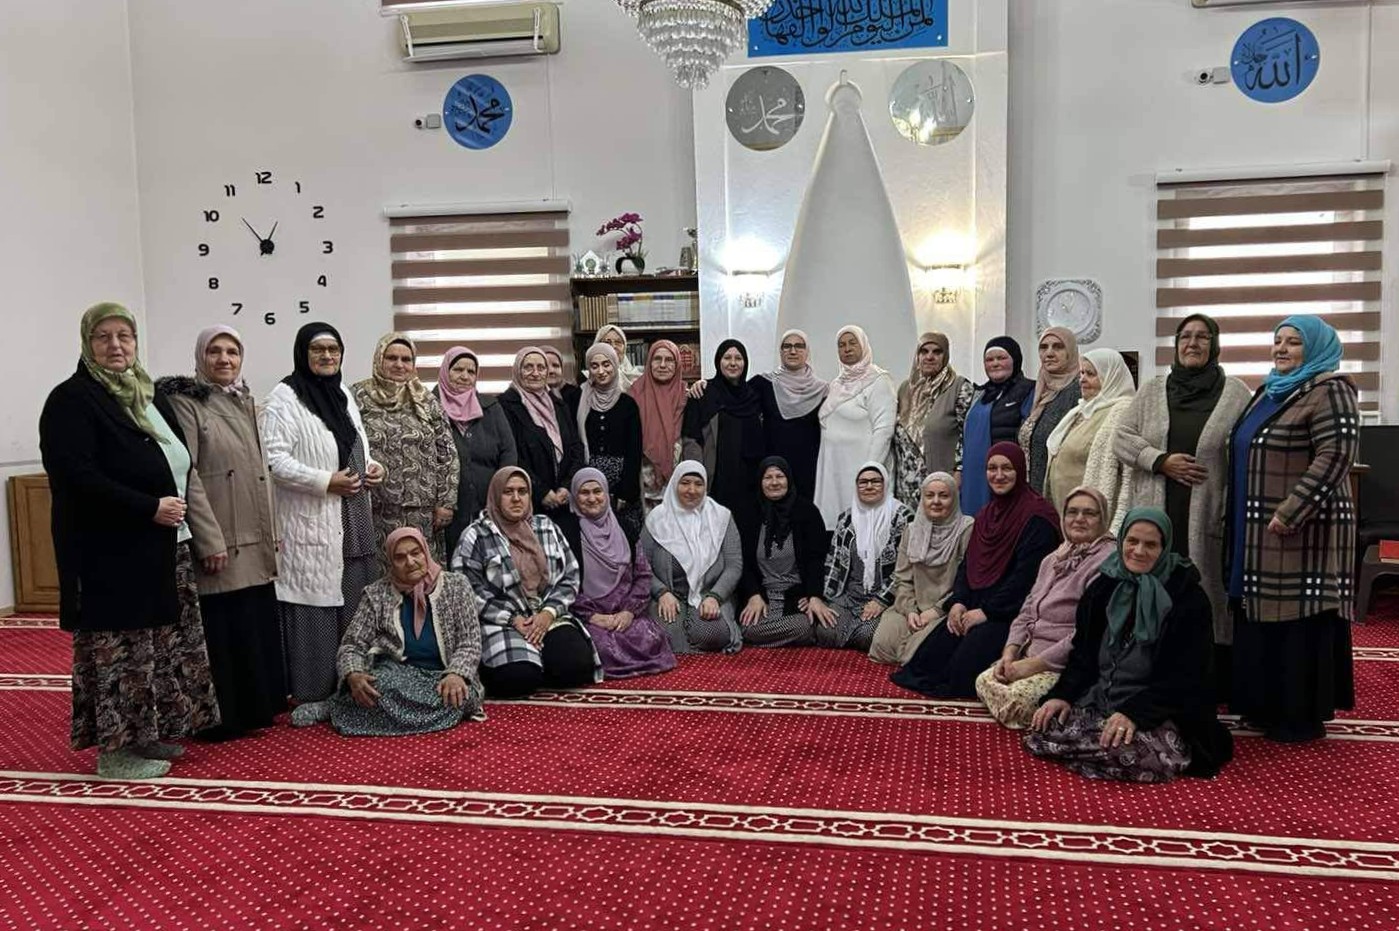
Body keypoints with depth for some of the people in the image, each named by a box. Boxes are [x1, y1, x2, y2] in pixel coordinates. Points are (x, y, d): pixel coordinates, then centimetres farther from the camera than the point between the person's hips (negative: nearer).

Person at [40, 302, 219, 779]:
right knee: (119, 647, -2)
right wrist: (150, 508, -21)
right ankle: (114, 747, 10)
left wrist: (180, 496, 7)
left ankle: (147, 734, 25)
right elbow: (76, 476, -20)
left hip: (163, 547, 9)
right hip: (110, 552, -8)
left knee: (162, 643, 13)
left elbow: (175, 462, 27)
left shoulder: (149, 395, 15)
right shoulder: (71, 400, -10)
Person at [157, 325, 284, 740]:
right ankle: (223, 716, 8)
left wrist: (272, 532, 16)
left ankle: (257, 706, 25)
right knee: (223, 628, -3)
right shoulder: (184, 403, -7)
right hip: (220, 542, -7)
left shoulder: (246, 403, 15)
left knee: (258, 625, 12)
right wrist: (209, 540, -19)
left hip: (255, 541, 7)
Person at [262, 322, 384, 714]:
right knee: (314, 606, -4)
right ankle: (310, 696, 5)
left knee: (354, 605, 10)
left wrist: (372, 467, 5)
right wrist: (326, 481, -20)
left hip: (352, 523, 7)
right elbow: (274, 460, -16)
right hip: (310, 524, -7)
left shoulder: (343, 394, 15)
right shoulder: (284, 398, -8)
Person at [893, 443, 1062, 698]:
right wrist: (958, 602, -3)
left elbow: (1027, 575, -18)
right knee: (930, 655, -13)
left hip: (1012, 613, -7)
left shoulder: (1036, 517, -11)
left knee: (964, 665, -25)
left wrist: (986, 611, -17)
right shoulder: (986, 514, 18)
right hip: (975, 607, 8)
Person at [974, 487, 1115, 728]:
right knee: (984, 681, -8)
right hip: (1032, 655, 9)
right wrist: (1009, 653, -2)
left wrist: (1034, 664, -20)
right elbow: (1026, 613, 16)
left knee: (1017, 700, -25)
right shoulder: (1055, 559, 17)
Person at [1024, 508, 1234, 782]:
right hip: (1099, 699, 5)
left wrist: (1134, 712, -27)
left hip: (1163, 712, -4)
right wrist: (1062, 695, -6)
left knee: (1143, 754, -36)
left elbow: (1184, 676, -14)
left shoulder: (1187, 597, -9)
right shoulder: (1103, 587, 8)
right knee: (1041, 733, -18)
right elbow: (1083, 653, 12)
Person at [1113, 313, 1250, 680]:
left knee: (1206, 600, -2)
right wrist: (1161, 461, -8)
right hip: (1156, 518, 2)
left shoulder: (1235, 394, 5)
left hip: (1208, 521, -2)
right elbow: (1122, 438, 8)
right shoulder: (1152, 390, 13)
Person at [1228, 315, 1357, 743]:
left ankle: (1303, 716, 8)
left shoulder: (1329, 392, -10)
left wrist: (1290, 512, -24)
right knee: (1264, 616, 13)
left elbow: (1336, 455, -21)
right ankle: (1267, 705, 23)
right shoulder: (1270, 392, 17)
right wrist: (1241, 523, 17)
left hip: (1303, 530, -9)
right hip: (1259, 531, 9)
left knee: (1299, 619, -3)